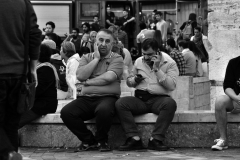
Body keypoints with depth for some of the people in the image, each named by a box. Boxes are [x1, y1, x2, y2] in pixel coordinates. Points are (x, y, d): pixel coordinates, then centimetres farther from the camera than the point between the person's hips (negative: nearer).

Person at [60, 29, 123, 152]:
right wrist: (96, 58, 1)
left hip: (107, 97, -3)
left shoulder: (116, 59, 7)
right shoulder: (87, 58, 18)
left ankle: (101, 140, -8)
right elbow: (80, 76, -2)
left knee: (104, 110, -39)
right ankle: (89, 140, -2)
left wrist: (88, 82, -2)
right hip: (86, 99, 4)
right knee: (66, 112, -23)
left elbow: (108, 77, -11)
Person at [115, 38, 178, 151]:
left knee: (170, 103, -38)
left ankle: (156, 139, -32)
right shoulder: (139, 61, 15)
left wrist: (157, 69, -14)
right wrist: (135, 80, -2)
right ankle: (134, 138, -28)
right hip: (140, 99, 3)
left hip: (159, 98, -3)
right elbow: (128, 82, 23)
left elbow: (172, 86, -10)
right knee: (120, 103, -25)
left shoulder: (169, 63, 2)